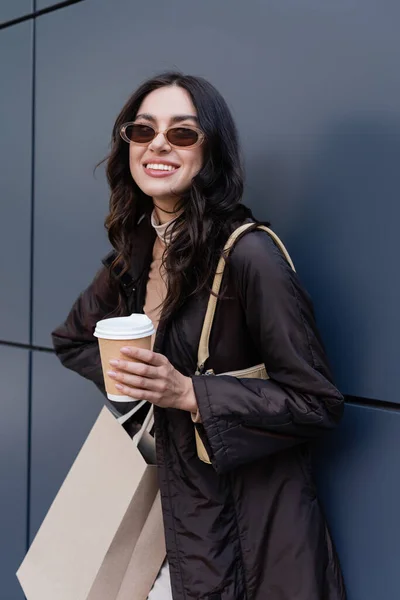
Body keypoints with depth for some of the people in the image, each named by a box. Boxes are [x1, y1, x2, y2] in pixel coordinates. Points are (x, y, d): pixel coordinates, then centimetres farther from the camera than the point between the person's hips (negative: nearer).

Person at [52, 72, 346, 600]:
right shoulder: (133, 253, 3)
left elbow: (317, 402, -17)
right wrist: (125, 373, 1)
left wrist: (188, 392, -24)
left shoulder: (247, 254, -19)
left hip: (253, 524, -6)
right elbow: (72, 340, 19)